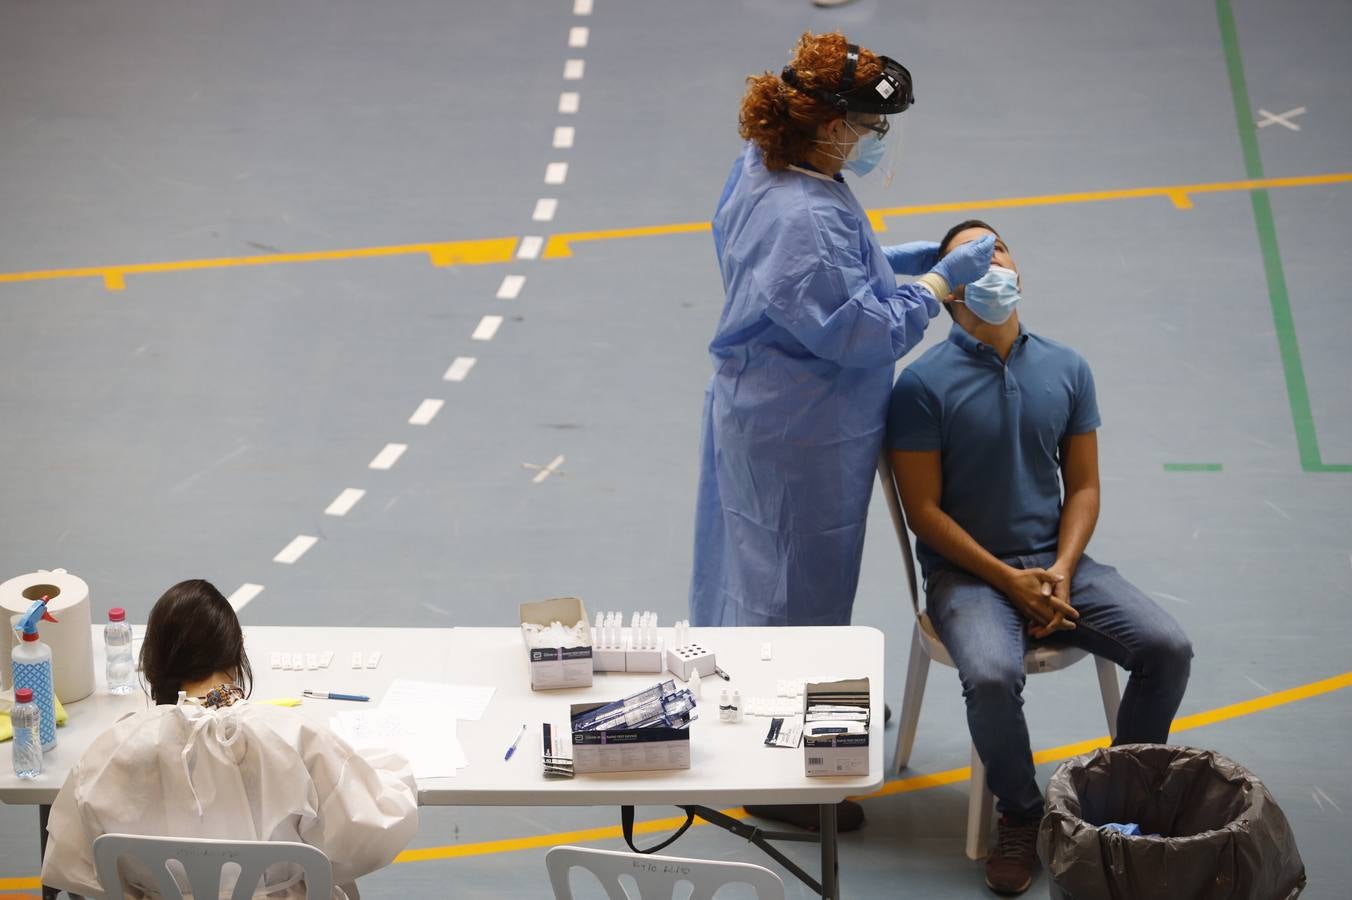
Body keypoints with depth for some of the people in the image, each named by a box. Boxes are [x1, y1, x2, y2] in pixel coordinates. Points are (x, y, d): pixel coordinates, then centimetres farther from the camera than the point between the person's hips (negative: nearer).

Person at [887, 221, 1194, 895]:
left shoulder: (1067, 370, 5)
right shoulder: (923, 384, -9)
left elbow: (1082, 486, 8)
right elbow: (924, 510, -9)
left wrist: (1062, 571, -8)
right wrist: (1009, 580, -15)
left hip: (1057, 564, 4)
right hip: (967, 572, -4)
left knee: (1167, 648, -16)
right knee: (992, 676, -33)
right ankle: (1020, 817, -6)